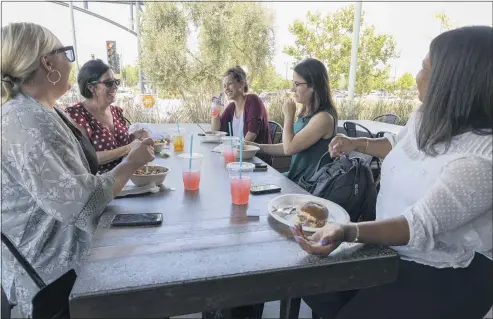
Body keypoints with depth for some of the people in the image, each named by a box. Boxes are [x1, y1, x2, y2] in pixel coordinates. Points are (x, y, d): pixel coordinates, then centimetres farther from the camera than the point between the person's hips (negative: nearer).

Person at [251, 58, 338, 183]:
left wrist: (288, 116, -9)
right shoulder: (305, 113, 7)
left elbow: (289, 148, -20)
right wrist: (257, 147, 8)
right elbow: (288, 147, 13)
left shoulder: (323, 117, -20)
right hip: (295, 179, 8)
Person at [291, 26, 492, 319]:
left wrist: (347, 232, -48)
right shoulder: (426, 118, -1)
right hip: (393, 249, 8)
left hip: (449, 274, -7)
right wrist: (358, 144, 18)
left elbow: (420, 224, -34)